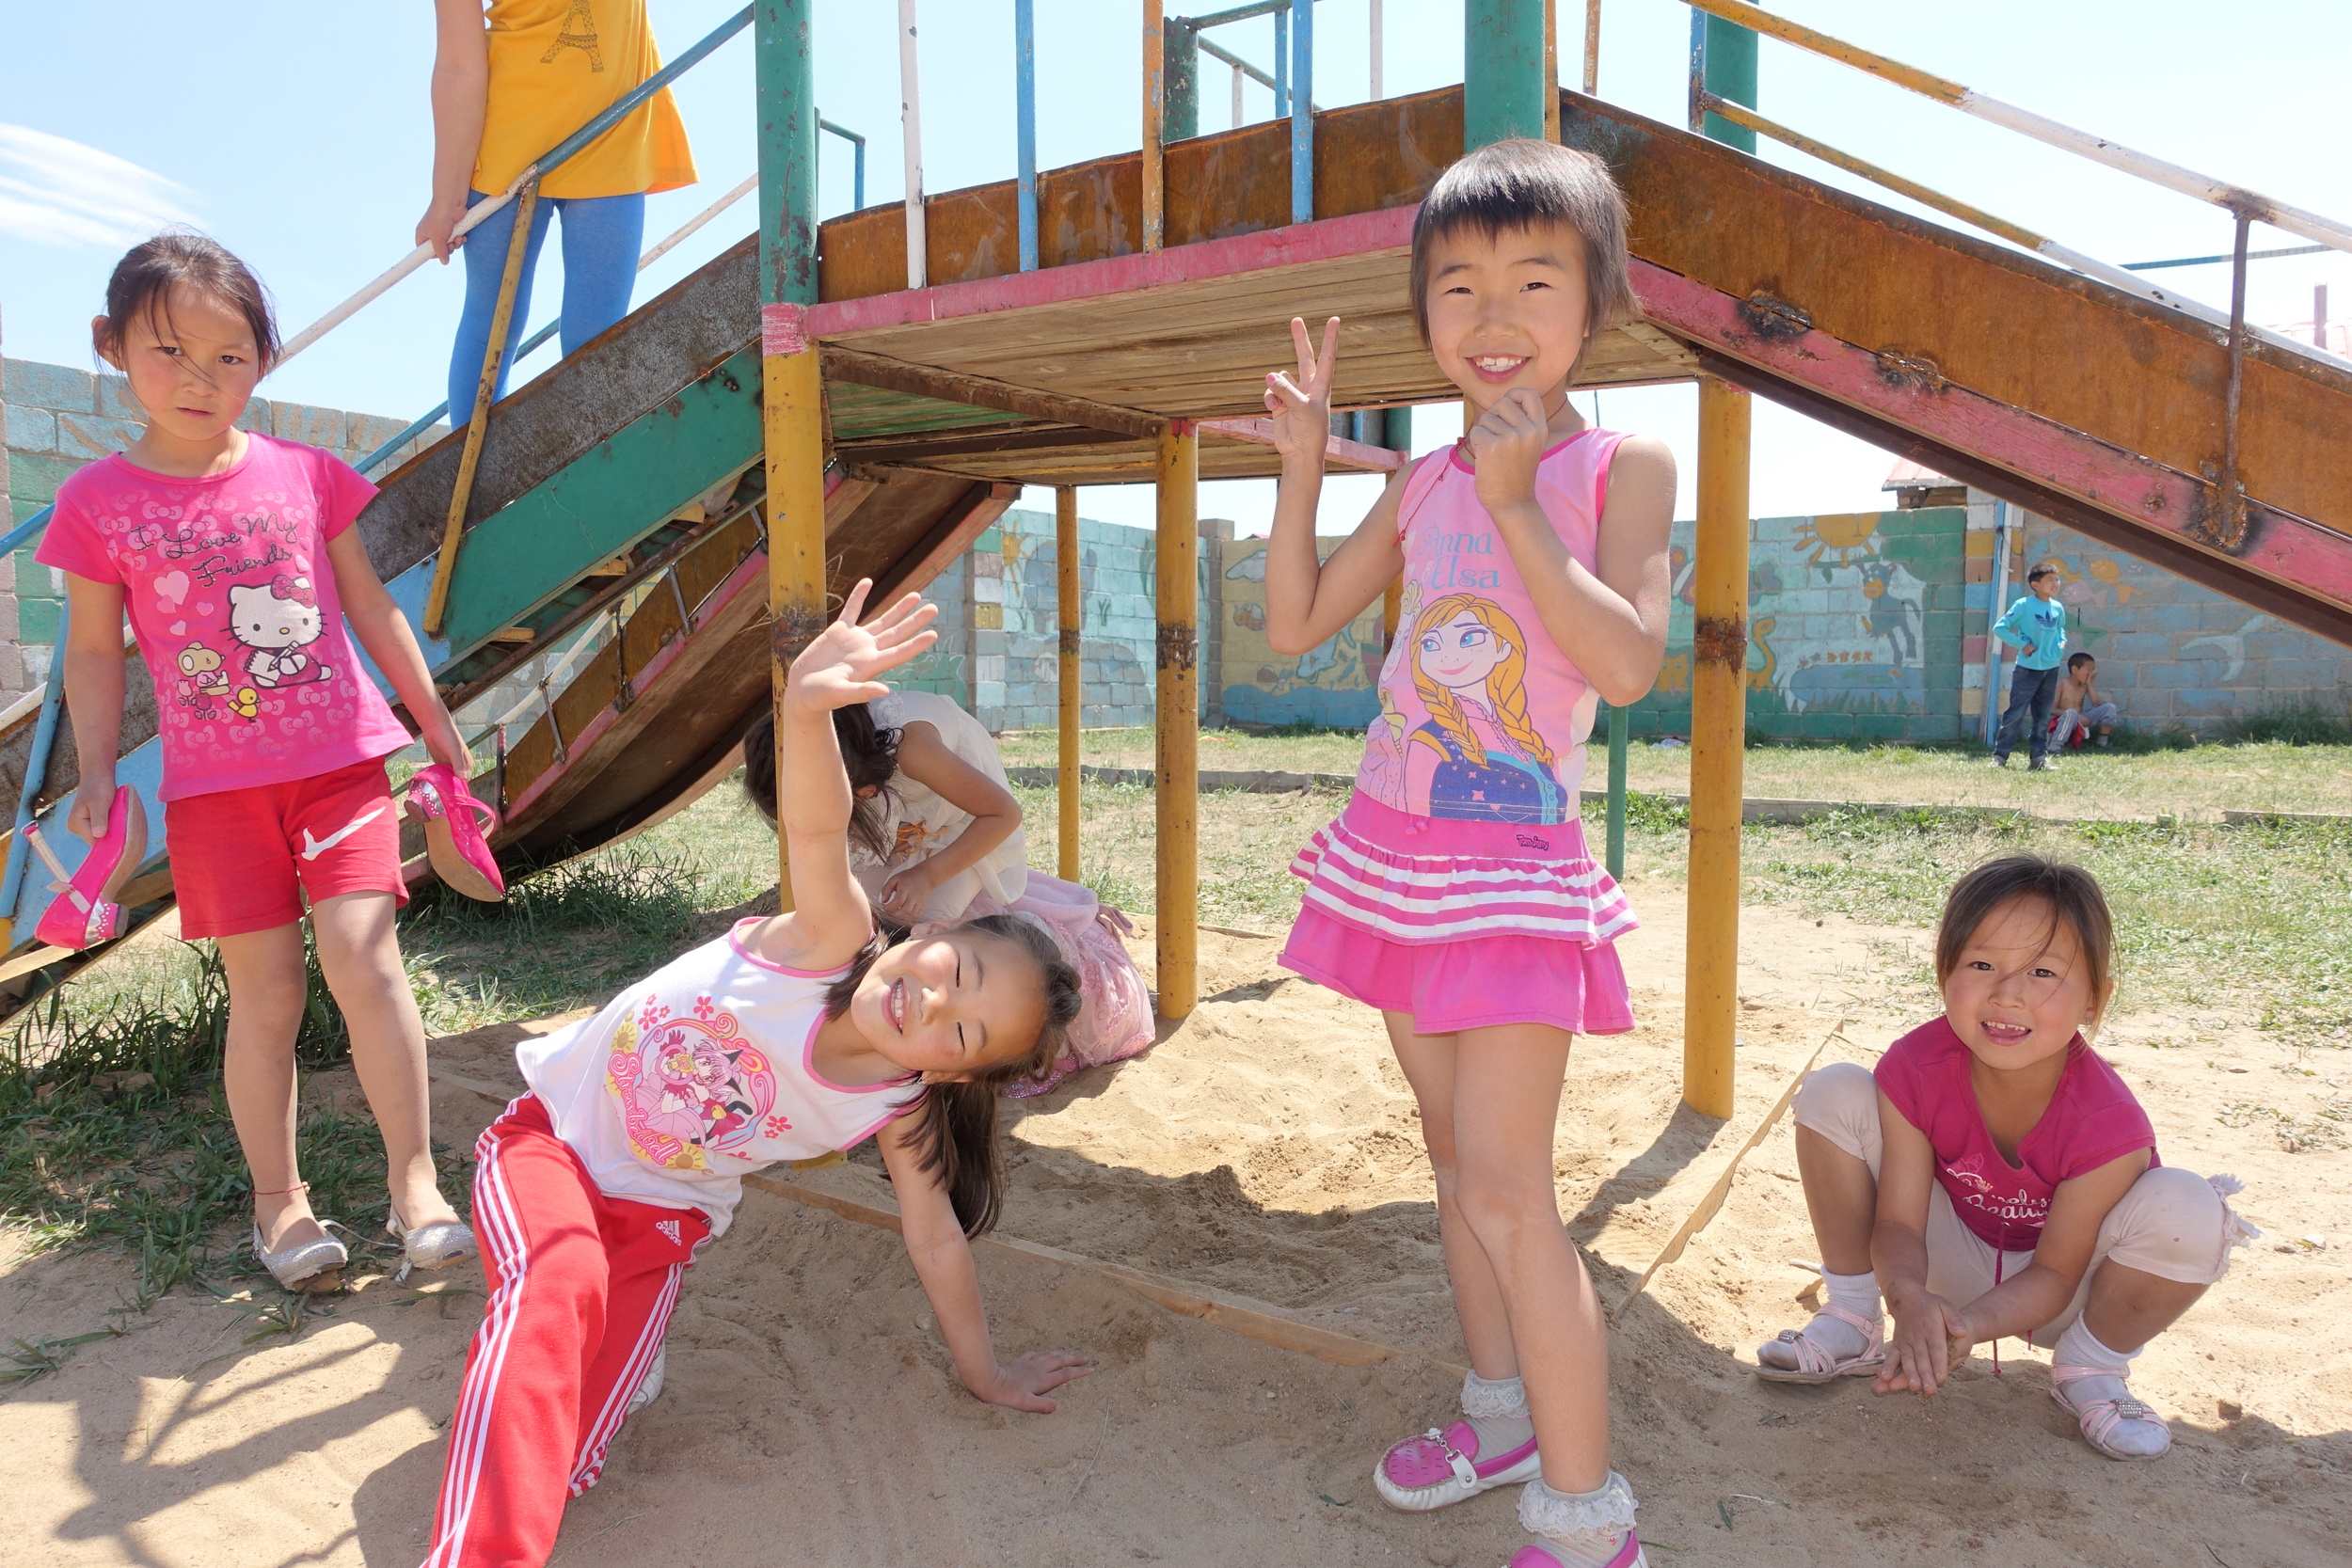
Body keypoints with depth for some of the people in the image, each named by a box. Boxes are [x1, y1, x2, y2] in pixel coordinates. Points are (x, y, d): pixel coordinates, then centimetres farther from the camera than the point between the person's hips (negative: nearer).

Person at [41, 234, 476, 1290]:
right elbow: (93, 653, 6)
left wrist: (435, 720, 14)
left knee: (364, 959, -11)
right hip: (214, 786, 0)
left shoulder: (305, 475, 4)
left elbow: (371, 608, 12)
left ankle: (414, 1178, -1)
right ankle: (278, 1201, 18)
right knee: (264, 995, 3)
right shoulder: (100, 503, 0)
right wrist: (97, 776, -3)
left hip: (339, 761, 1)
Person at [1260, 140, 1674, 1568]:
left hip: (1516, 868, -6)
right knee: (1457, 1154, 16)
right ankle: (1503, 1415, 34)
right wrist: (1304, 468, 3)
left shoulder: (1624, 467, -6)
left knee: (1504, 1191, -10)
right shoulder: (1422, 485, 9)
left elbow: (1629, 663, -21)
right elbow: (1296, 625, 12)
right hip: (1399, 852, 6)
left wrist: (1515, 506, -21)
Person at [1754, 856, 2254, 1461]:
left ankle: (2090, 1369, -1)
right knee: (1835, 1093, -21)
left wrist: (1968, 1324, -40)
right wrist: (1911, 1298, -43)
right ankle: (1853, 1322, -1)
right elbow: (1897, 1222, -20)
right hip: (1955, 1263, 2)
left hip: (2052, 1296, -1)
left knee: (2188, 1210, -33)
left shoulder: (2107, 1123, -31)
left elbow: (2054, 1275, -21)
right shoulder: (1915, 1069, -25)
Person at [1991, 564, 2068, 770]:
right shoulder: (2024, 605, -10)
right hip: (2028, 668, -6)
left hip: (2051, 669, 6)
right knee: (2015, 714, -7)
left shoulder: (2058, 608, 7)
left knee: (2042, 717, 10)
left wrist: (2062, 642, 7)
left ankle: (2039, 757, 17)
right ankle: (2000, 756, -3)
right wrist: (2022, 644, -15)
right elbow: (1999, 628, -11)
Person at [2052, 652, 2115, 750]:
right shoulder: (2061, 685, -7)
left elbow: (2098, 705, -2)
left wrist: (2090, 684, -2)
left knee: (2109, 707, -4)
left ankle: (2102, 742, 3)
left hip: (2080, 724, 6)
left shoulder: (2085, 686, 10)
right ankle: (2055, 746, -36)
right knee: (2071, 713, -40)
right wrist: (2076, 716, -26)